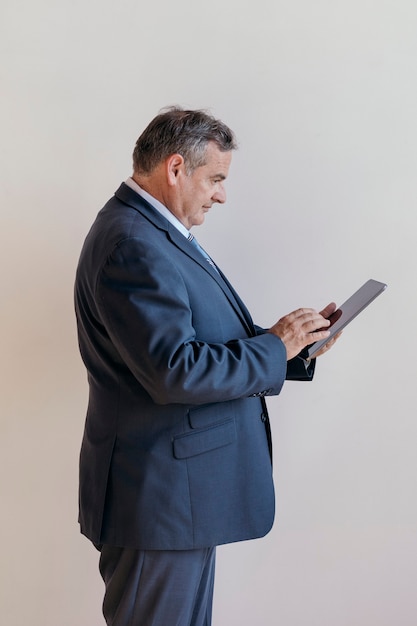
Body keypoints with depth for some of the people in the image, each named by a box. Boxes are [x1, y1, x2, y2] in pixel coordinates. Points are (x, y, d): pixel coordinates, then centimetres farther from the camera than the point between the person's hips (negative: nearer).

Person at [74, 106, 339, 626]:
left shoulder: (152, 231, 12)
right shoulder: (133, 245, -22)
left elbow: (205, 339, 13)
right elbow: (174, 370, -29)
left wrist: (294, 339, 3)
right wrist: (275, 346, -17)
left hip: (178, 480, 10)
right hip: (161, 495, -10)